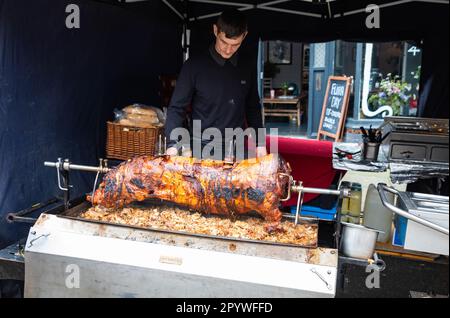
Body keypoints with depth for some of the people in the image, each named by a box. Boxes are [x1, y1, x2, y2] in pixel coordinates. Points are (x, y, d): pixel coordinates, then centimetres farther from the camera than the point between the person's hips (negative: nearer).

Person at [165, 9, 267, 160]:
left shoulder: (247, 69, 6)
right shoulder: (194, 65, -5)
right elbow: (176, 108, -5)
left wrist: (260, 144, 9)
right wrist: (173, 145, -17)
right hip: (203, 150, -3)